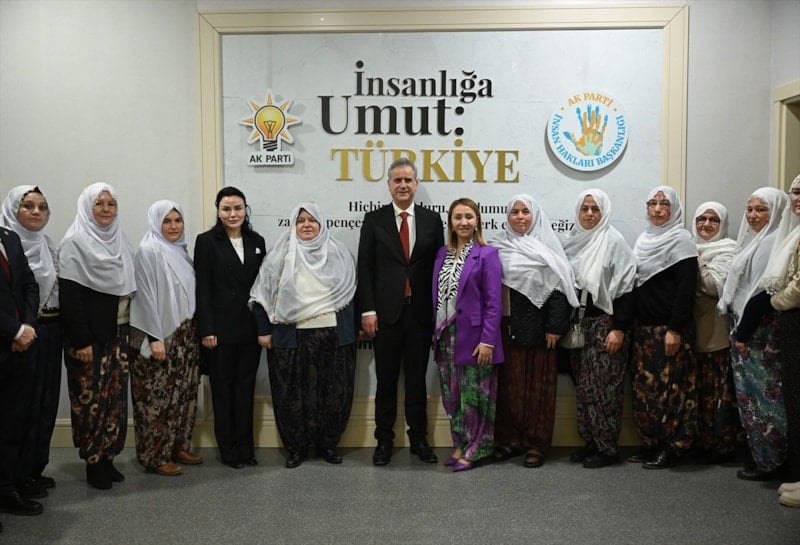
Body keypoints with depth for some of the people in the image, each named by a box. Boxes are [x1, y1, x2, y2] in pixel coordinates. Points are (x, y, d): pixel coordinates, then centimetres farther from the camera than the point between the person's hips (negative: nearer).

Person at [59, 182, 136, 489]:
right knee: (92, 400, 0)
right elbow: (69, 296, -13)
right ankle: (93, 463, 12)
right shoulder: (75, 243, -7)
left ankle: (108, 457, 18)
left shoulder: (120, 242, 12)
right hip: (89, 337, -6)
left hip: (117, 335, 6)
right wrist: (81, 341, -17)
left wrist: (129, 333, 10)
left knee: (115, 398, 8)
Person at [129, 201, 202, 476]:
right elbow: (146, 297, -14)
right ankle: (155, 455, 8)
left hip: (185, 336, 8)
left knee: (183, 394, 12)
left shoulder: (180, 251, 12)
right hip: (160, 337, -8)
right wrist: (154, 338, -18)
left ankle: (179, 446, 23)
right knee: (158, 397, -1)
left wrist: (193, 332, 13)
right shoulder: (148, 252, -10)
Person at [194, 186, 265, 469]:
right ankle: (228, 449, 17)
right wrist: (206, 329, -12)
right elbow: (203, 289, -7)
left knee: (246, 387, 10)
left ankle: (245, 446, 20)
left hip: (250, 327, 4)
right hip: (221, 328, -3)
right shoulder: (207, 241, -3)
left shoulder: (256, 241, 9)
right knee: (223, 389, 7)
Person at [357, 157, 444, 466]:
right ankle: (384, 439, 19)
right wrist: (368, 310, -7)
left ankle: (418, 438, 22)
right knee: (386, 380, 8)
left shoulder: (432, 220, 6)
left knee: (417, 379, 10)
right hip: (386, 312, -1)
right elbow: (365, 267, 0)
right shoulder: (374, 220, 3)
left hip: (420, 312, 1)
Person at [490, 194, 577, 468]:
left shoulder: (547, 245, 0)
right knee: (509, 383, 6)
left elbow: (558, 286, -6)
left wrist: (555, 327, -13)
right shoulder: (498, 246, 9)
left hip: (538, 328, -3)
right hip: (507, 327, 3)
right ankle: (510, 438, 16)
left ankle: (537, 443, 11)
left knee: (539, 384, 3)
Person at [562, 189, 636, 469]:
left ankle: (608, 448, 8)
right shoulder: (572, 242, 10)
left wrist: (619, 328, -16)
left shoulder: (613, 241, -6)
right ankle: (590, 442, 20)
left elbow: (625, 287, -11)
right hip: (578, 324, 6)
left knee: (603, 387, -3)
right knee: (583, 387, 9)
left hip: (605, 324, -6)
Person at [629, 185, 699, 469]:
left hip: (669, 328, -7)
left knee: (669, 387, -3)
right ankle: (650, 443, 20)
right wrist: (631, 324, 13)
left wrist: (675, 329, -19)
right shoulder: (643, 239, 14)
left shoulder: (681, 239, -7)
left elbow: (686, 288, -13)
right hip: (642, 327, 7)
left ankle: (672, 448, 8)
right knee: (643, 387, 9)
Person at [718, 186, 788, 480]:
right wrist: (739, 330, 13)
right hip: (746, 328, 9)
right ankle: (761, 454, 20)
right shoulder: (756, 241, 17)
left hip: (759, 332, -9)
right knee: (753, 394, 13)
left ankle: (769, 460, 6)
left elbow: (764, 291, -20)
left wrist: (744, 332, -18)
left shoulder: (773, 243, -13)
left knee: (762, 394, -2)